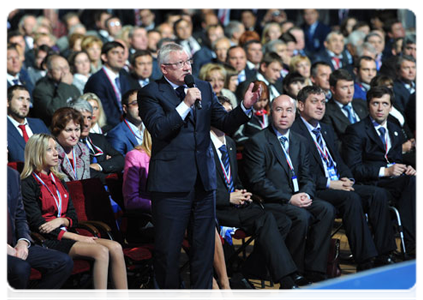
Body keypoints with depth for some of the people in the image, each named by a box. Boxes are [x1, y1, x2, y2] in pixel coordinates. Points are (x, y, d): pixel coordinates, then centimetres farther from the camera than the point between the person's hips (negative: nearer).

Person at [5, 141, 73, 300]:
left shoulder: (13, 175, 12)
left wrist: (23, 241, -3)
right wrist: (5, 248, -19)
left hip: (13, 245, 7)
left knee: (64, 262, -7)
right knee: (21, 268, -35)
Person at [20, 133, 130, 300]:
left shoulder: (58, 180, 20)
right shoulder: (28, 184, -4)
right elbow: (37, 223, -11)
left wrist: (60, 220, -9)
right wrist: (77, 238, -14)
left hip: (64, 233, 7)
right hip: (46, 241, -7)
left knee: (115, 247, -18)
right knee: (101, 252, -29)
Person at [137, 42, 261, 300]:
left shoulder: (204, 88, 12)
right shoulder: (150, 93, -3)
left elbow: (226, 123, 7)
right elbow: (158, 129, -16)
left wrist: (245, 107, -10)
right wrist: (185, 104, -19)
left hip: (203, 179, 5)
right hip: (171, 181, -5)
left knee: (204, 244, 11)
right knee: (168, 247, 2)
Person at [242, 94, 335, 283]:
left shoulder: (300, 142, 17)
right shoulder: (257, 142, -5)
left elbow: (307, 176, 15)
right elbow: (258, 182, -12)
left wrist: (306, 194, -10)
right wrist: (289, 198, -19)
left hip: (297, 197, 6)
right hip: (270, 201, -6)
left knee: (326, 209, -20)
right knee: (302, 216, -32)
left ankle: (314, 272, -19)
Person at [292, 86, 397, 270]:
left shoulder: (327, 131, 24)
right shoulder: (294, 132, -5)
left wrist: (347, 179, 1)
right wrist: (328, 183, -18)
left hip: (340, 185, 8)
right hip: (316, 190, -8)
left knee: (378, 194, -15)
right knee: (351, 198, -34)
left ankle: (382, 256, -17)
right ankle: (365, 262, -33)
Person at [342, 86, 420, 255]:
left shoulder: (394, 130, 22)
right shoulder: (356, 130, -1)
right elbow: (353, 169, -9)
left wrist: (406, 169, 0)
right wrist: (384, 171, -18)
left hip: (395, 180, 6)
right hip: (371, 184, -6)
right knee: (413, 182, -32)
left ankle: (413, 243, -33)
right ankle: (411, 244, -35)